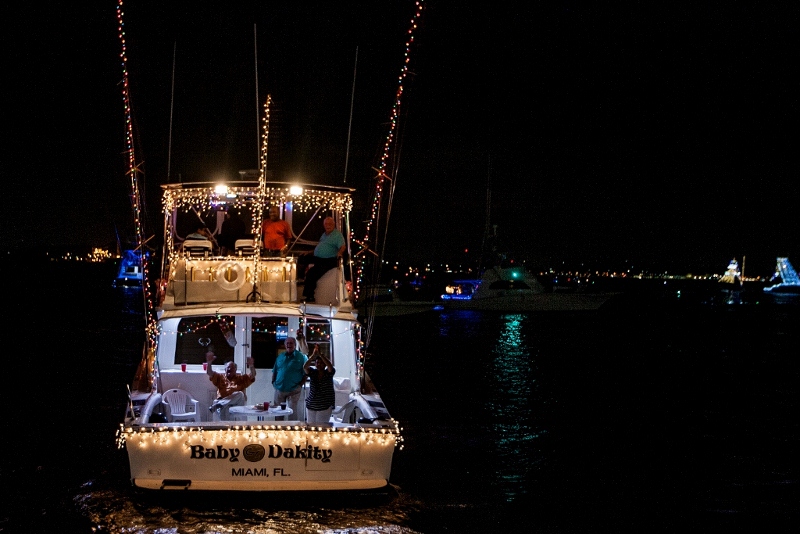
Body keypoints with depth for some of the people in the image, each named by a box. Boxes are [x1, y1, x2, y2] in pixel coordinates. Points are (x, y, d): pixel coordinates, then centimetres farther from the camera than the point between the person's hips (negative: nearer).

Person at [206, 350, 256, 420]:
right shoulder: (220, 377, 26)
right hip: (223, 402, -1)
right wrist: (209, 362, -10)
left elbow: (252, 376, 10)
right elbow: (210, 373, 10)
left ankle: (218, 404, -41)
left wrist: (251, 365, -11)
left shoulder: (241, 378, 25)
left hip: (237, 404, 1)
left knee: (240, 394, -35)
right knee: (223, 408, -39)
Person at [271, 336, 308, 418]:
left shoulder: (301, 357, -1)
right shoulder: (280, 356, 12)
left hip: (293, 390, -4)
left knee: (293, 412, -3)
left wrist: (300, 385, -10)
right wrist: (273, 382, 6)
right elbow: (274, 371, 19)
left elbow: (305, 373, -2)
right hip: (279, 389, 4)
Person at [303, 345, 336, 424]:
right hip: (311, 405, 2)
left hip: (325, 407, -2)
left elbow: (330, 366, -27)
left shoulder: (328, 373, -5)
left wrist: (320, 354, -34)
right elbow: (305, 367, -21)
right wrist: (314, 355, -34)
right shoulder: (313, 372, -1)